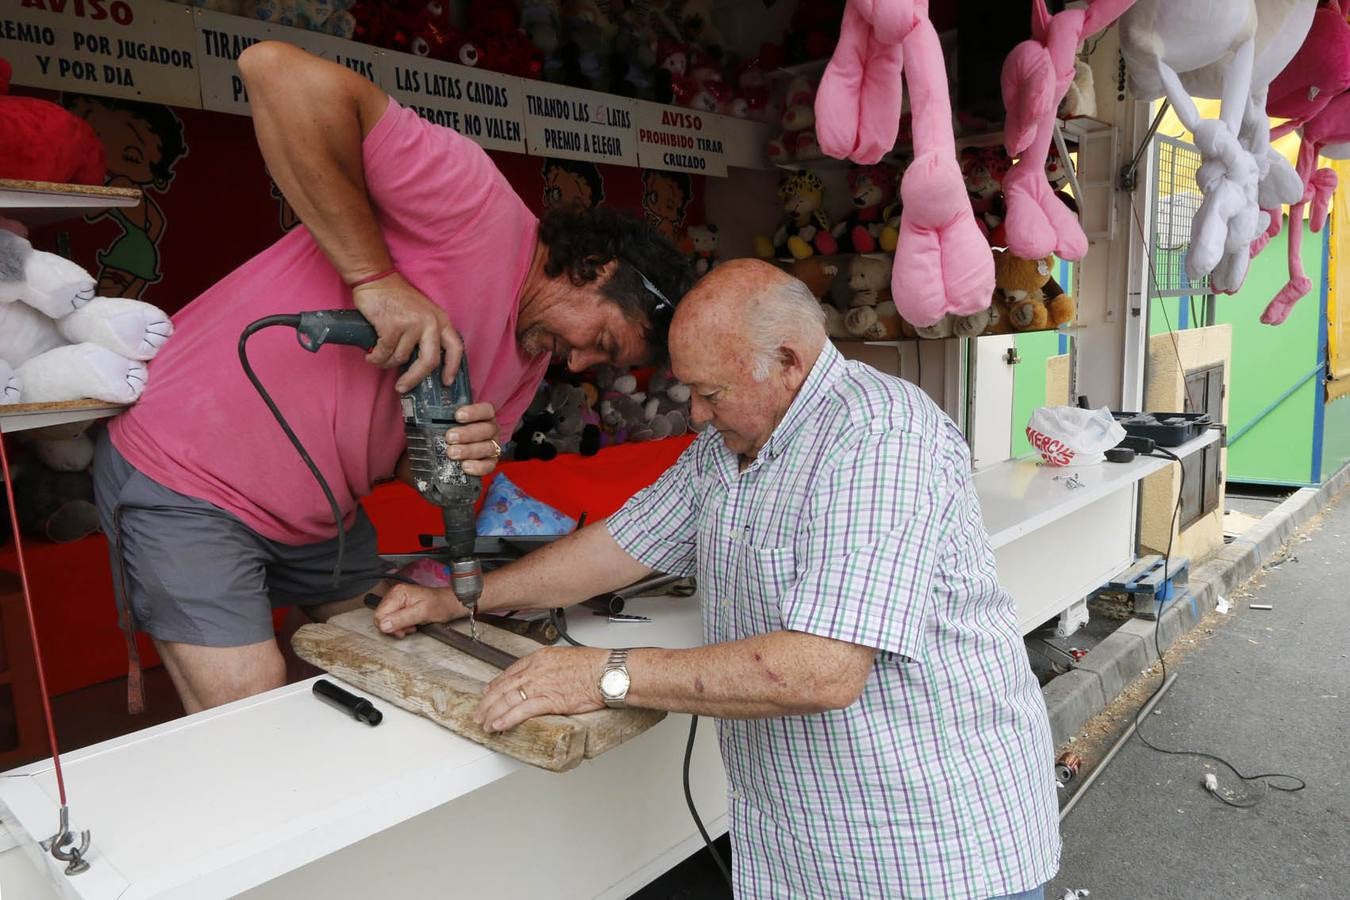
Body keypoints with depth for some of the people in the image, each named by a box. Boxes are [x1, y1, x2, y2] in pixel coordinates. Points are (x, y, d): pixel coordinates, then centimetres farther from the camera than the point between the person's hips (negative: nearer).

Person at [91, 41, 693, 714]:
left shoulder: (531, 364, 4)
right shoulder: (477, 203, -22)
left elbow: (401, 464, 6)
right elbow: (279, 70, -32)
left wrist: (465, 458, -17)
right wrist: (375, 277, -34)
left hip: (320, 513, 8)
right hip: (187, 481, -8)